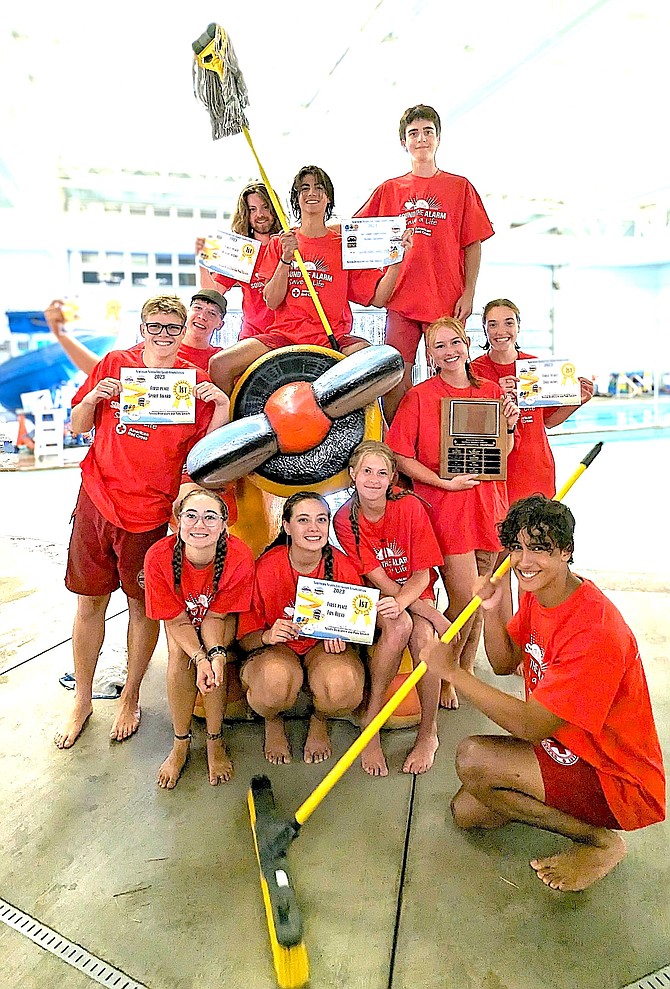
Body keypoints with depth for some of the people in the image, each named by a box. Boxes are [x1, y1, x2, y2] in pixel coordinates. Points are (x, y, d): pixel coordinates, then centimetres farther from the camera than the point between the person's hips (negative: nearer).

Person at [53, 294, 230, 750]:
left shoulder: (196, 382, 0)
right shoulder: (113, 365, 5)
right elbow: (77, 427, 11)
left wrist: (222, 406, -16)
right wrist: (94, 397, -8)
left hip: (149, 512, -2)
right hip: (96, 500, 2)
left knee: (143, 605, 8)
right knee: (89, 602, 11)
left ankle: (130, 699, 30)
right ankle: (82, 701, 30)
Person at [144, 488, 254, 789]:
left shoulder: (239, 557, -35)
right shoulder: (159, 557, -33)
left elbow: (216, 615, -22)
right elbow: (177, 620, -23)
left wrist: (216, 654, -38)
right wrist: (200, 658, -36)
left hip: (222, 613, 0)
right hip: (182, 615, 1)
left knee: (214, 661, -25)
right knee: (179, 656, -25)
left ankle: (214, 742, -4)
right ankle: (180, 744, -5)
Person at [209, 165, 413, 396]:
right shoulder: (279, 243, 14)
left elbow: (377, 297, 4)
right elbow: (272, 302, 2)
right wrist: (286, 259, -8)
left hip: (334, 338, -1)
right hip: (284, 334, 1)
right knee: (219, 365, -18)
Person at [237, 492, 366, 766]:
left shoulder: (342, 567, -13)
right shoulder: (266, 568, -18)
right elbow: (244, 638, -11)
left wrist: (341, 635, -18)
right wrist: (267, 636, -33)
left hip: (325, 646, 2)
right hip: (276, 648, -1)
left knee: (343, 684, -34)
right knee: (277, 680, -38)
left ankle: (320, 721, 8)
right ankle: (273, 722, 4)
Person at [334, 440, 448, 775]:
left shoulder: (409, 507, -13)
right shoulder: (345, 519, -13)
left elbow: (423, 574, -12)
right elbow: (378, 580, -16)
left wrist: (400, 603, -34)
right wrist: (434, 614, -25)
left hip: (415, 595, 1)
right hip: (373, 601, 0)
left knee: (422, 633, -31)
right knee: (398, 625, -34)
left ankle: (428, 733, -12)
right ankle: (370, 723, -20)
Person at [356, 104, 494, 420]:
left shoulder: (460, 187, 10)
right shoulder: (389, 190, 14)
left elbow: (473, 245, 8)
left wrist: (468, 293, -2)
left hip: (447, 301, -1)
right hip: (402, 301, 1)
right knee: (393, 380, -6)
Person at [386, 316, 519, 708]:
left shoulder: (492, 391, 10)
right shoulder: (420, 396, -4)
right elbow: (400, 456, -8)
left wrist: (509, 426, -2)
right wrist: (444, 481, -15)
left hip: (488, 506, 5)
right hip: (445, 508, -5)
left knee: (478, 598, 12)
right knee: (465, 599, -6)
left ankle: (467, 670, 30)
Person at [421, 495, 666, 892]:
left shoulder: (596, 631, -32)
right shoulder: (537, 595, -4)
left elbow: (529, 726, -30)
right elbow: (504, 663, 7)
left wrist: (451, 669, -26)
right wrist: (493, 610, -12)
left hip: (620, 782, -8)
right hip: (566, 748, 8)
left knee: (472, 758, -23)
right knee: (465, 811, 5)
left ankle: (601, 841, -4)